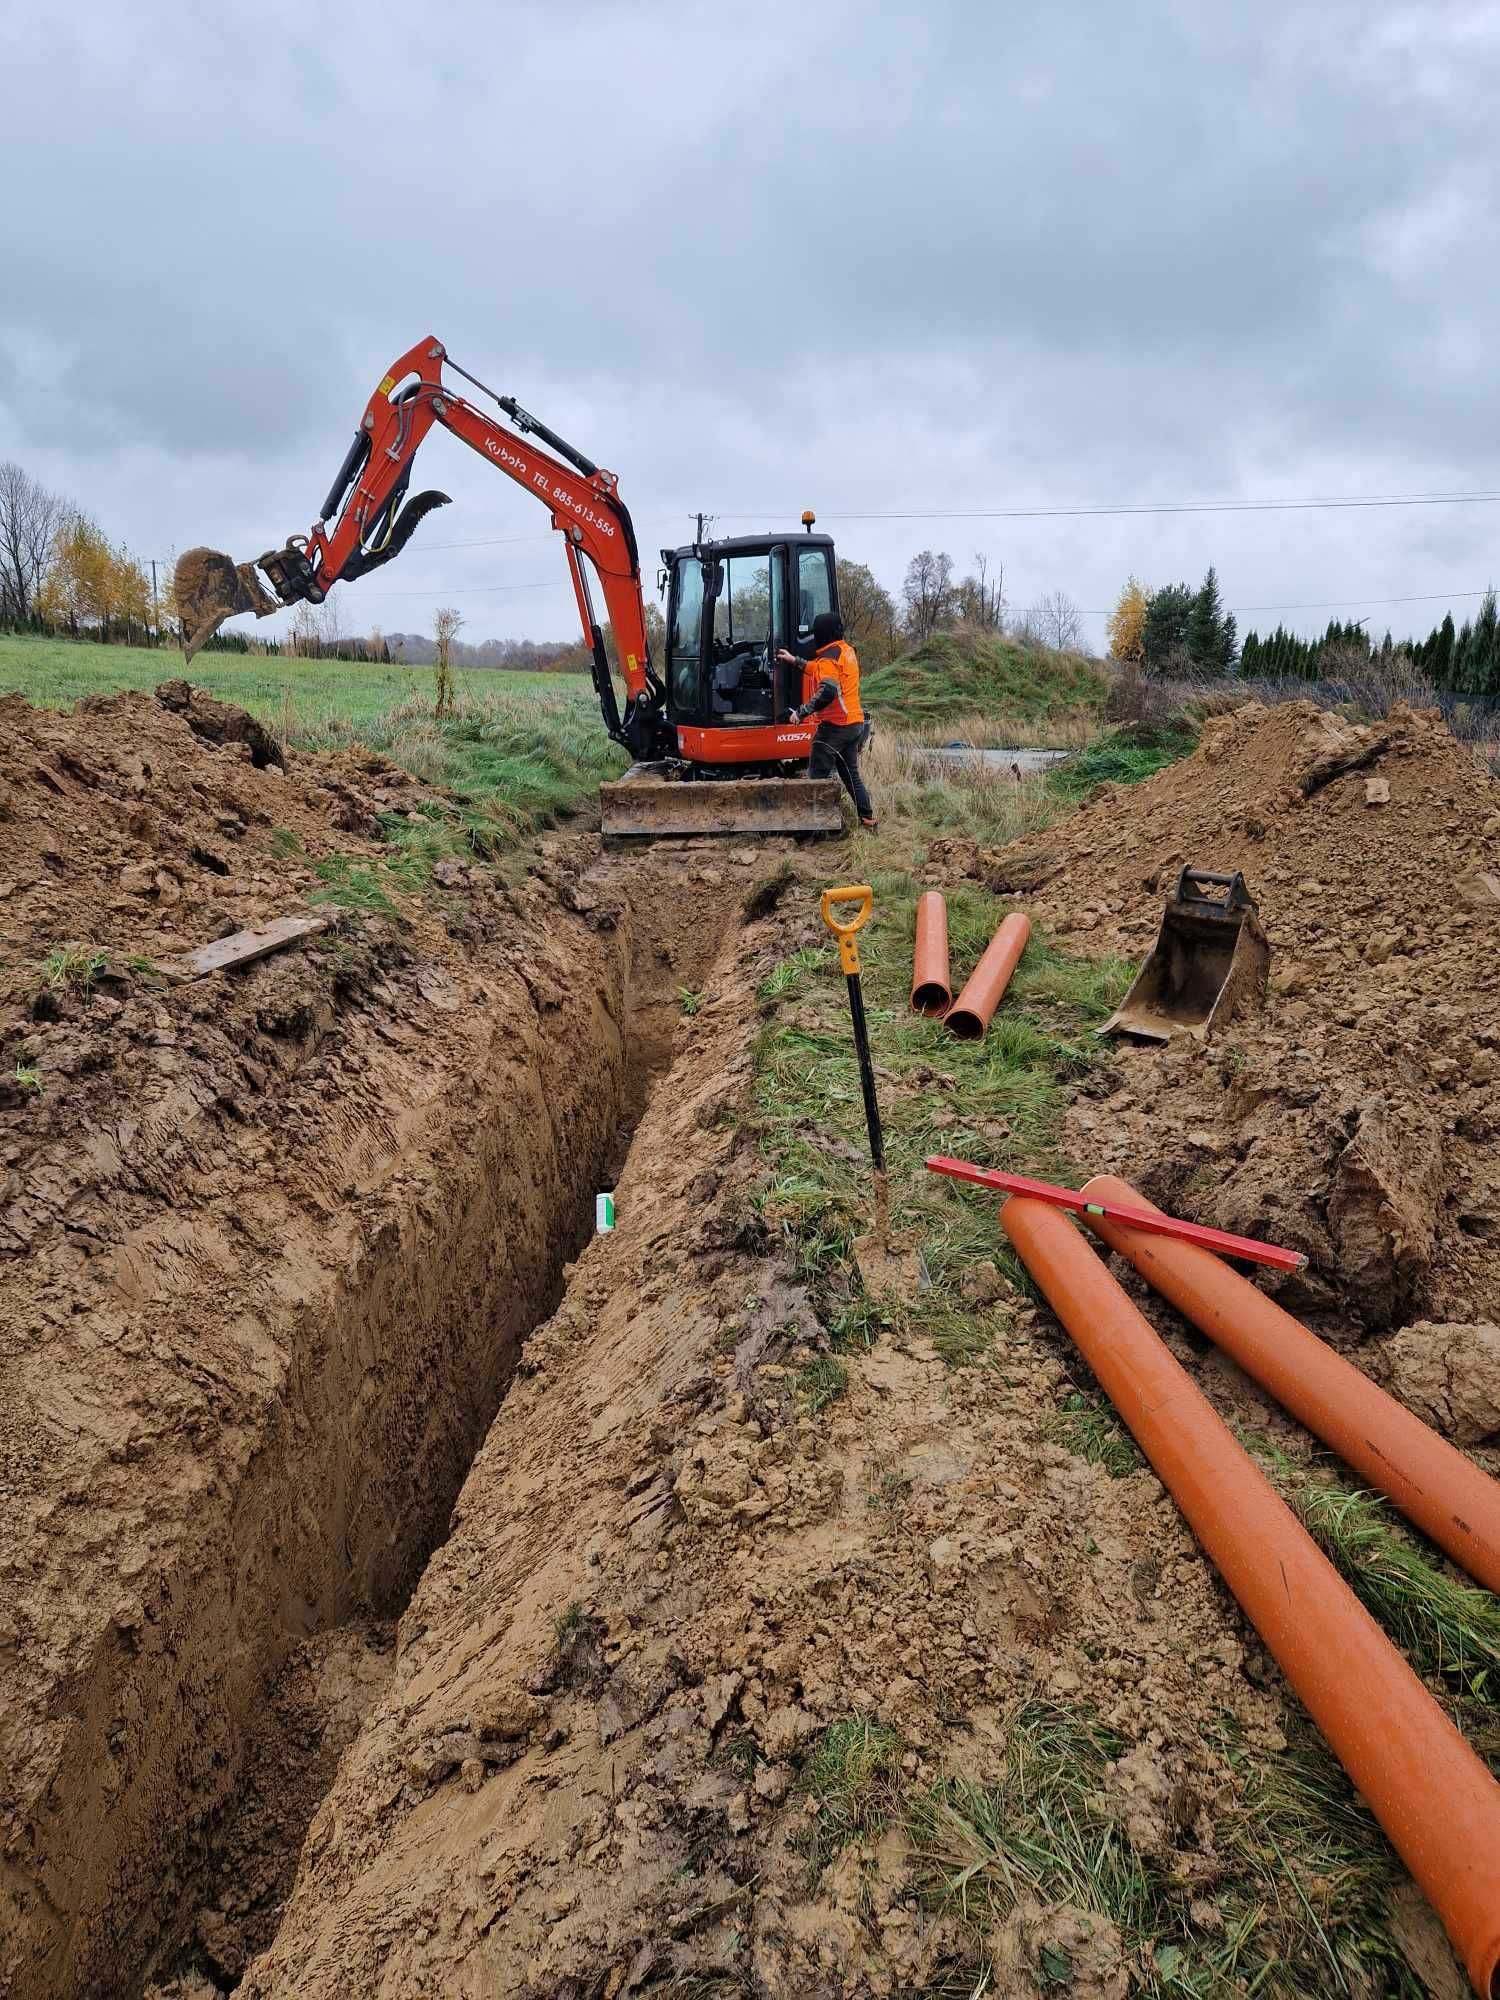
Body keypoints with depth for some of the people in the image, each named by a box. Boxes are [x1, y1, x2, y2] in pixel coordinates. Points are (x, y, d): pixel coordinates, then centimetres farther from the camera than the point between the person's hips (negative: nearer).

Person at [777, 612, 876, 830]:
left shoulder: (829, 657, -16)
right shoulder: (847, 650, 12)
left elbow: (827, 692, -29)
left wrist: (802, 712, -24)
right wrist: (795, 661, 30)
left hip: (835, 726, -9)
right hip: (855, 723, 9)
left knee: (819, 774, -2)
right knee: (850, 773, 16)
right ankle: (867, 818, 16)